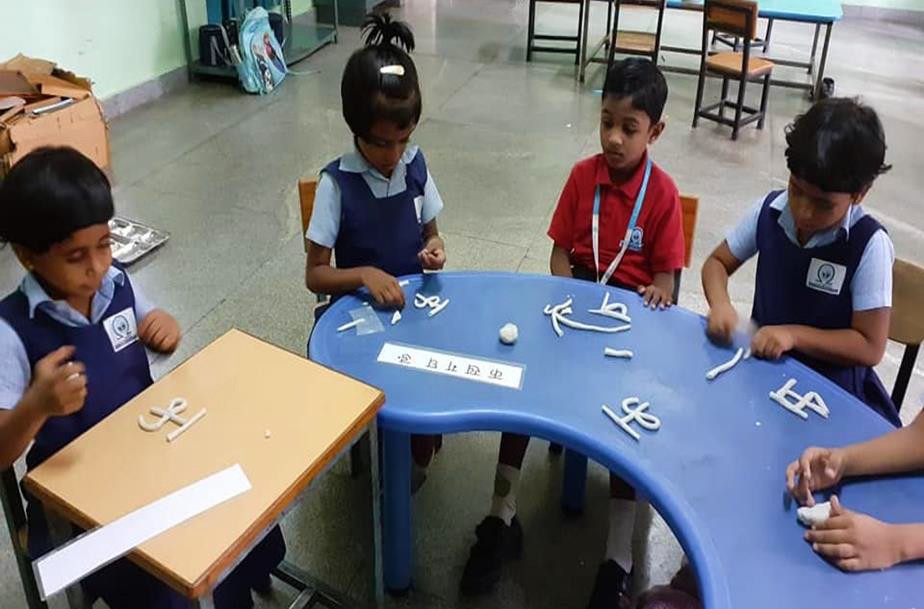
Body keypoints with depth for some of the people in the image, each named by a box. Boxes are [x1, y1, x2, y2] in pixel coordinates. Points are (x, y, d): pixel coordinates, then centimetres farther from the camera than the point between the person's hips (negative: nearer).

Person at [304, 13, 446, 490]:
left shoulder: (415, 165, -3)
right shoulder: (336, 184, -14)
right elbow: (315, 275, -10)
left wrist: (435, 250, -11)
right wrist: (364, 275, -27)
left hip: (415, 299, 4)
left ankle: (418, 446, 9)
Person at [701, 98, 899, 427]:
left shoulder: (869, 244, -17)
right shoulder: (770, 210, -6)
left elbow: (870, 346, -14)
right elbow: (718, 262, 6)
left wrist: (794, 334, -23)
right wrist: (720, 305, -14)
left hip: (830, 381, -3)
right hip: (763, 358, 3)